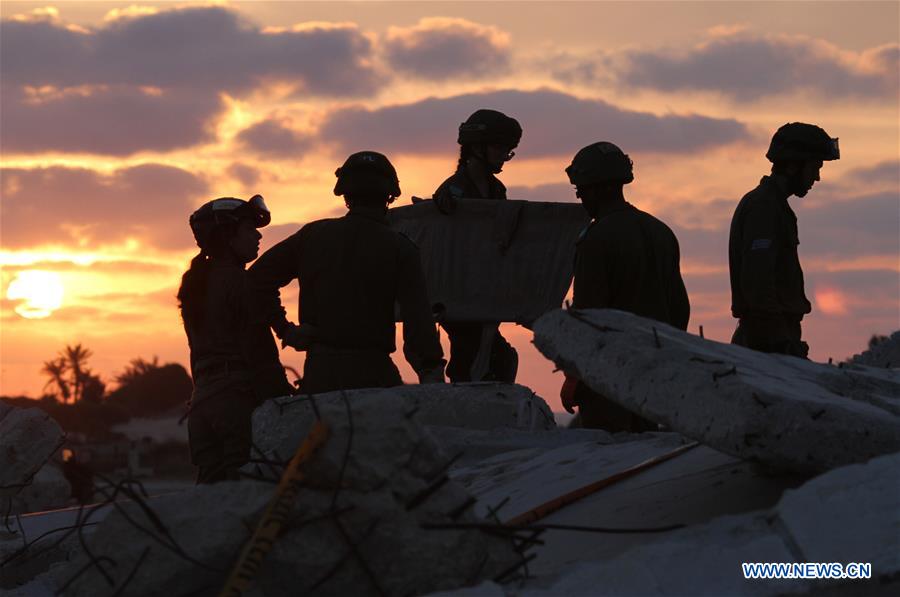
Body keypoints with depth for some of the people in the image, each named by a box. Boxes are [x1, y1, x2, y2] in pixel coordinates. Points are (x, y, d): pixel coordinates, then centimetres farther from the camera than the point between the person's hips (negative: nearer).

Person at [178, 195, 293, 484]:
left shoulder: (196, 281, 19)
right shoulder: (237, 280, -8)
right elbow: (259, 349, -13)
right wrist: (284, 400, -13)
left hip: (202, 397, 9)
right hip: (239, 393, -9)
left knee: (211, 484, 7)